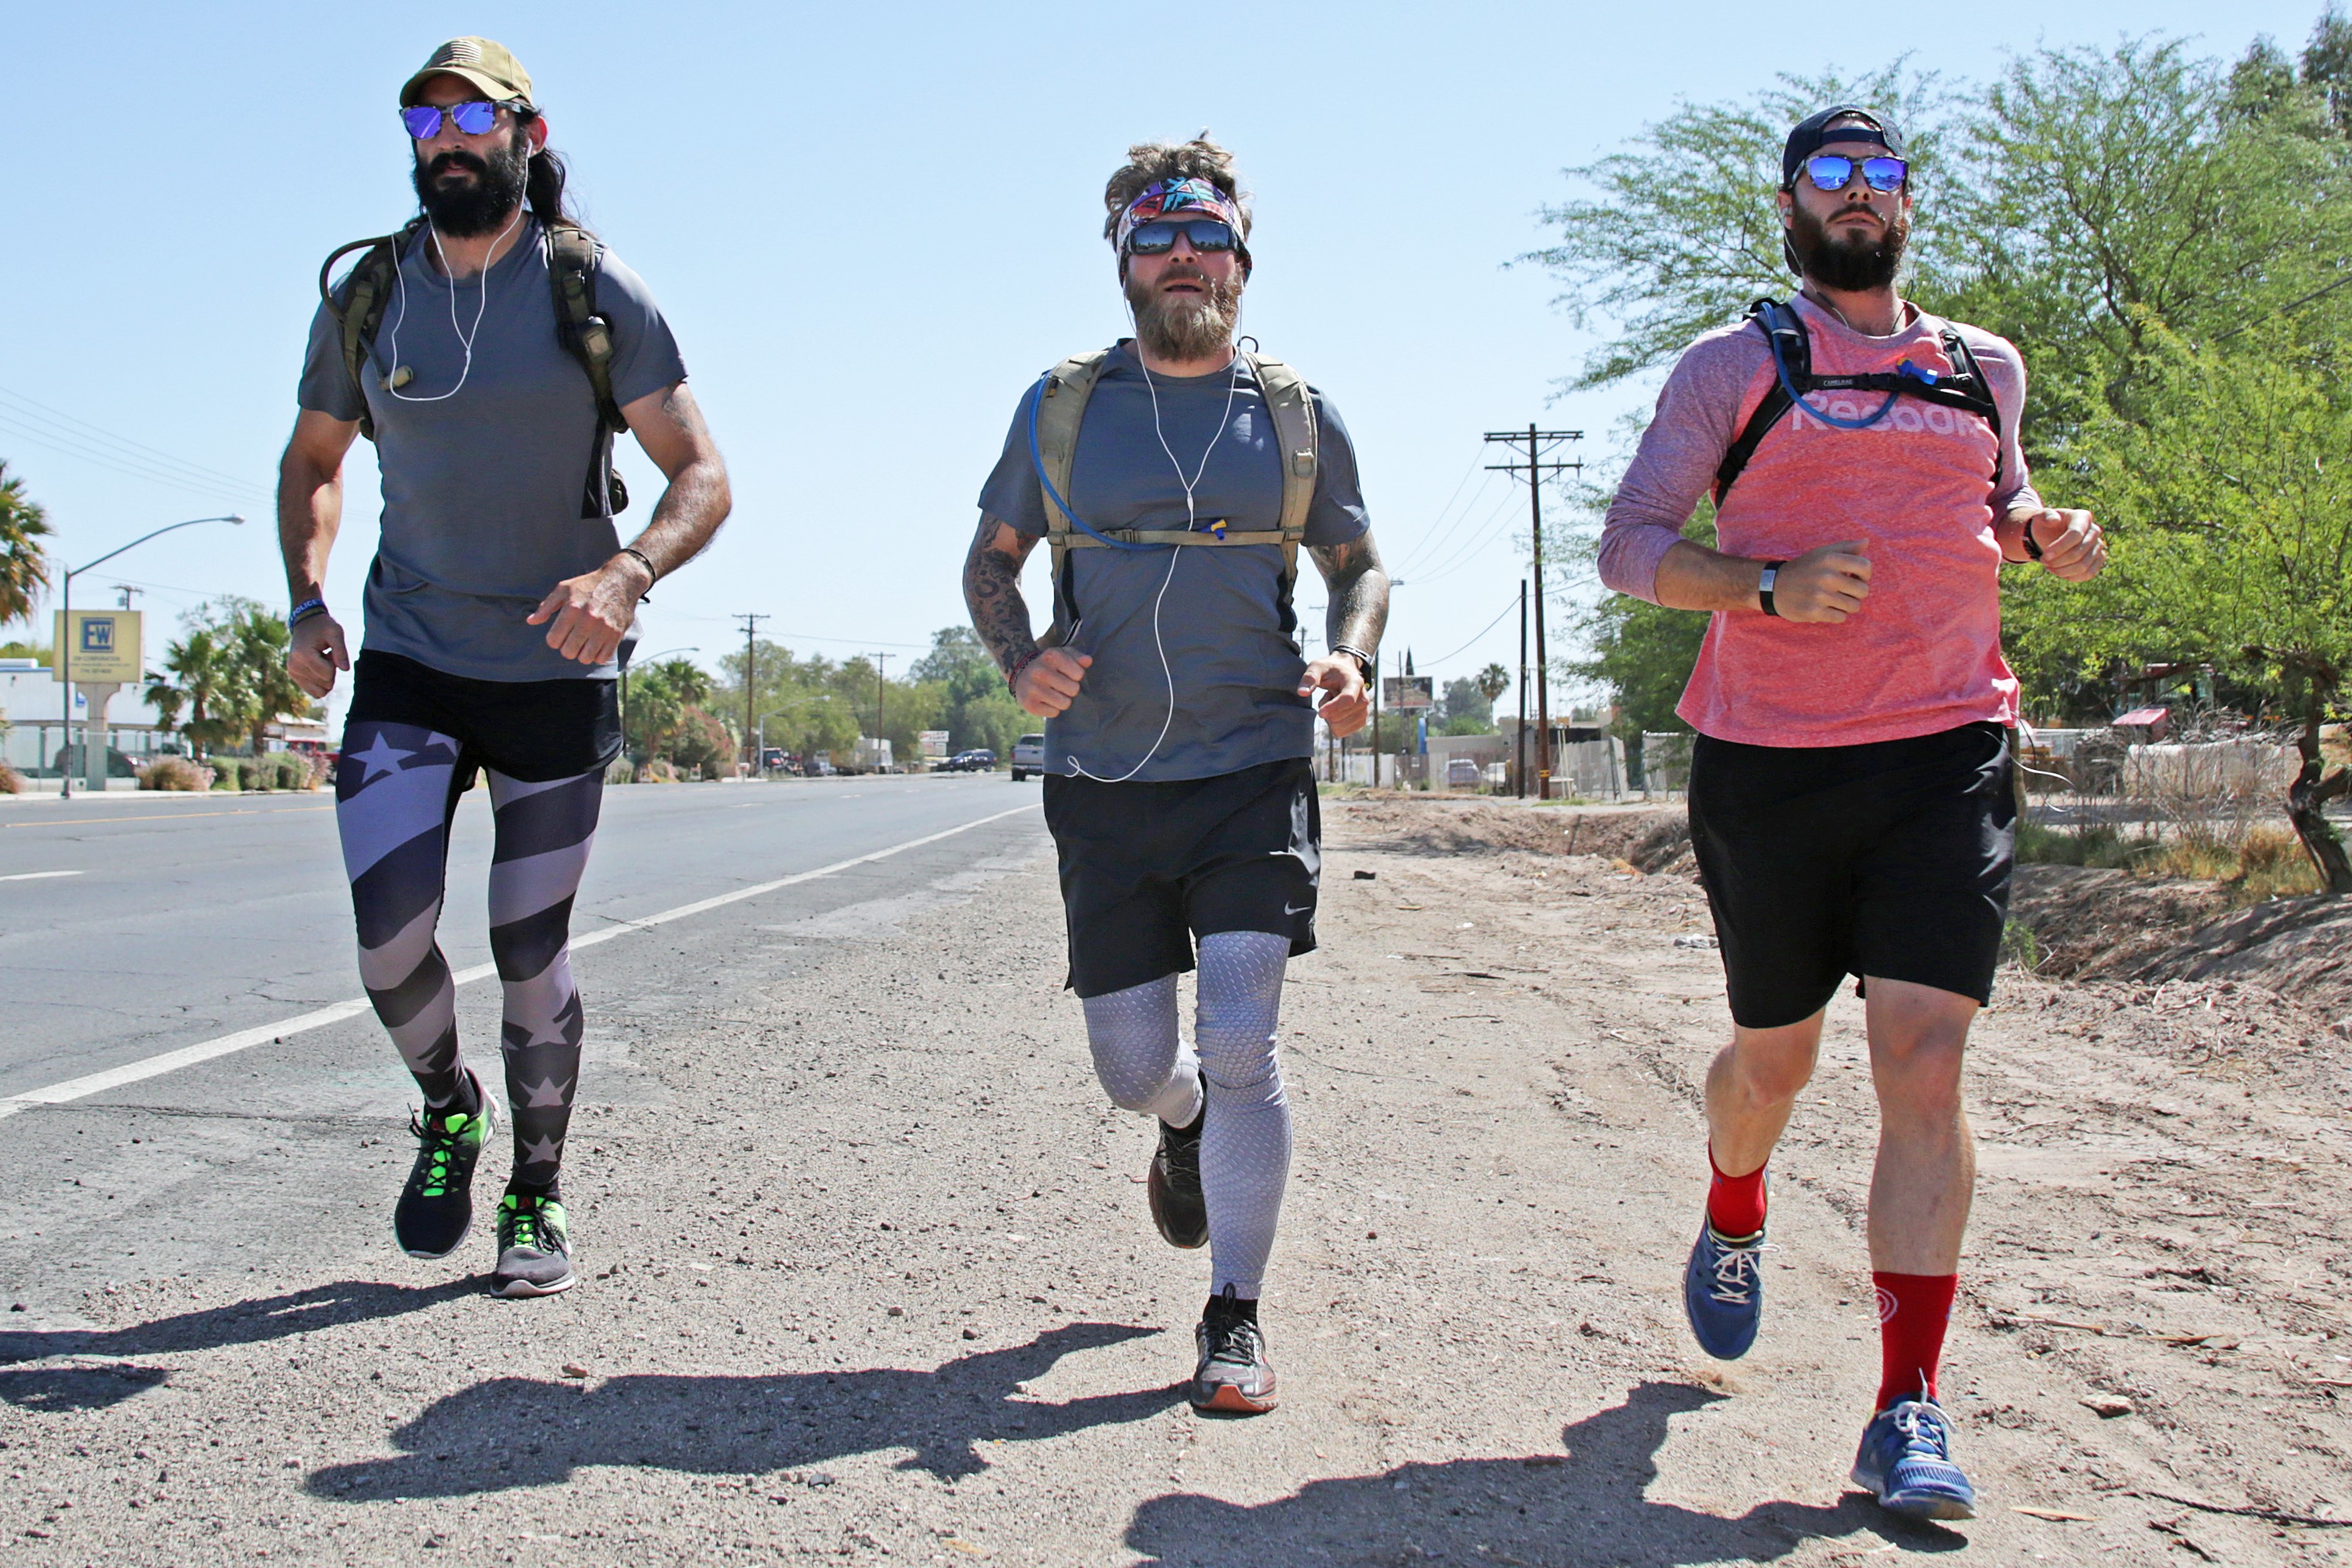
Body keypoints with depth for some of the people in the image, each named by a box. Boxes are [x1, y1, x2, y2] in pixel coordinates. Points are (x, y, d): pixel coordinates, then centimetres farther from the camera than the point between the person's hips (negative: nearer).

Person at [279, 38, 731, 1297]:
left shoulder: (595, 294, -5)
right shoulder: (365, 298, 4)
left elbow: (701, 474, -6)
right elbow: (311, 463, 18)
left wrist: (627, 574, -26)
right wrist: (307, 603, 0)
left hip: (556, 675, -2)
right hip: (407, 668, 2)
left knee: (531, 956, 4)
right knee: (391, 942, -12)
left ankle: (538, 1197, 24)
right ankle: (448, 1110, 21)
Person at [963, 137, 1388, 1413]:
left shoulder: (1298, 415, 7)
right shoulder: (1062, 407, 7)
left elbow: (1361, 565, 16)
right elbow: (991, 559, 14)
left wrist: (1350, 657, -6)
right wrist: (1020, 659, -7)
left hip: (1254, 771, -1)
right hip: (1105, 782, 1)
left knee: (1241, 1045, -12)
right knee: (1133, 1068, 6)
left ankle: (1234, 1319, 2)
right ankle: (1185, 1123, 44)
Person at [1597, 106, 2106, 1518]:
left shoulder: (1985, 369, 14)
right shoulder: (1736, 368, 3)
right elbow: (1630, 544, -3)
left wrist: (2048, 536, 7)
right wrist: (1773, 585, -20)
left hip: (1948, 754, 1)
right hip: (1769, 766, -1)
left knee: (1924, 1060, -13)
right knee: (1776, 1058, 12)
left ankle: (1909, 1411, -9)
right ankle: (1733, 1221, 47)